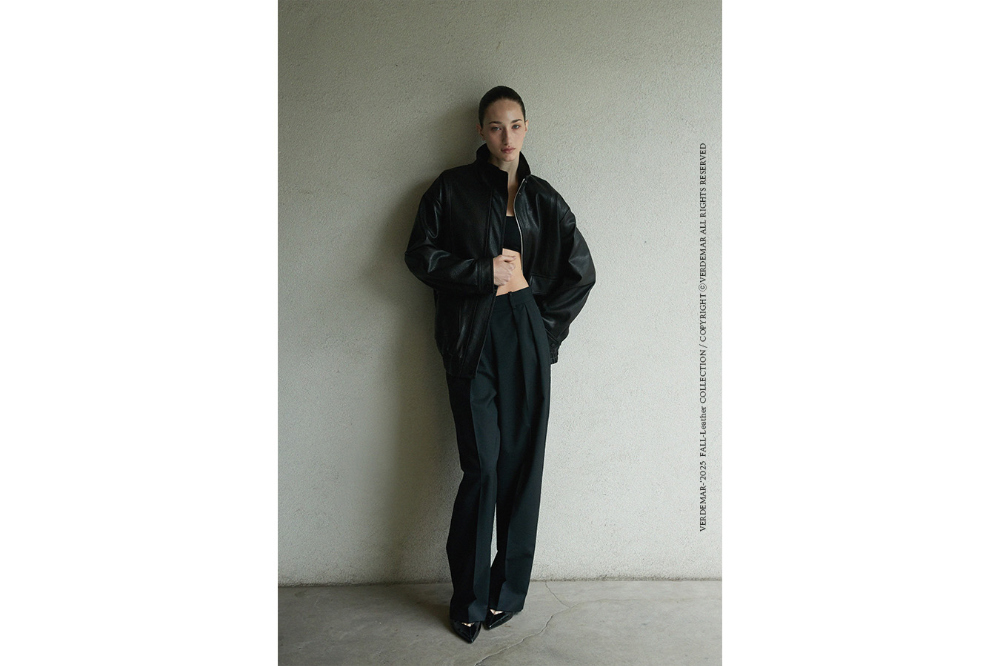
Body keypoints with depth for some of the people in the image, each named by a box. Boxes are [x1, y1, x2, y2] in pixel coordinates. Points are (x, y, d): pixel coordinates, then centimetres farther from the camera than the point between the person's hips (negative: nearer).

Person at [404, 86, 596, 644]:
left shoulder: (542, 198, 14)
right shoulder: (453, 188, 9)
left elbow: (582, 270, 13)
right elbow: (421, 254, 2)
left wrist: (525, 282, 2)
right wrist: (485, 271, -7)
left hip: (527, 341, 2)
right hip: (472, 342, -2)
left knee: (522, 464, 2)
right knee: (482, 466, -6)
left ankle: (508, 591, 18)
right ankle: (469, 599, 11)